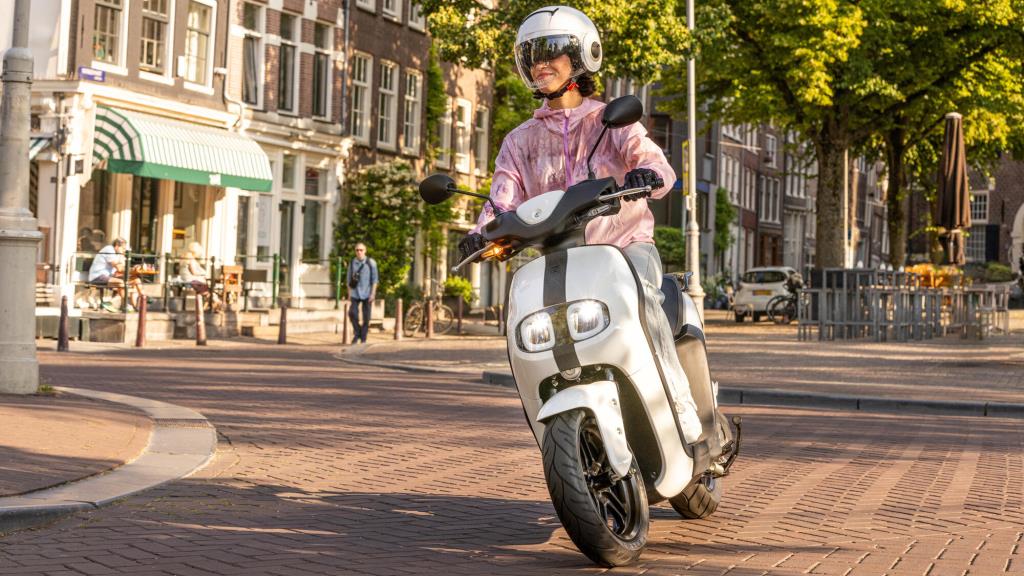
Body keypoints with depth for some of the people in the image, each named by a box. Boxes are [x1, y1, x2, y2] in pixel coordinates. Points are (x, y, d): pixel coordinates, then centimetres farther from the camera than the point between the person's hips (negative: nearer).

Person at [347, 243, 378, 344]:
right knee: (352, 313, -14)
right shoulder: (352, 263, 5)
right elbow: (349, 279, 11)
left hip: (367, 294, -2)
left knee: (366, 317, 0)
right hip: (355, 293, 2)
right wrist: (349, 294, 7)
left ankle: (363, 338, 10)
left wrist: (373, 293, -9)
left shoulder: (371, 263, -3)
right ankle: (357, 333, 7)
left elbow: (375, 279, -2)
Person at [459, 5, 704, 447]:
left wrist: (646, 175, -34)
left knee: (638, 295, -35)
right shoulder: (520, 141, 16)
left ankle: (679, 401, -29)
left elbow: (658, 165, -9)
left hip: (626, 244, -3)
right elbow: (504, 198, 3)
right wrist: (481, 234, -19)